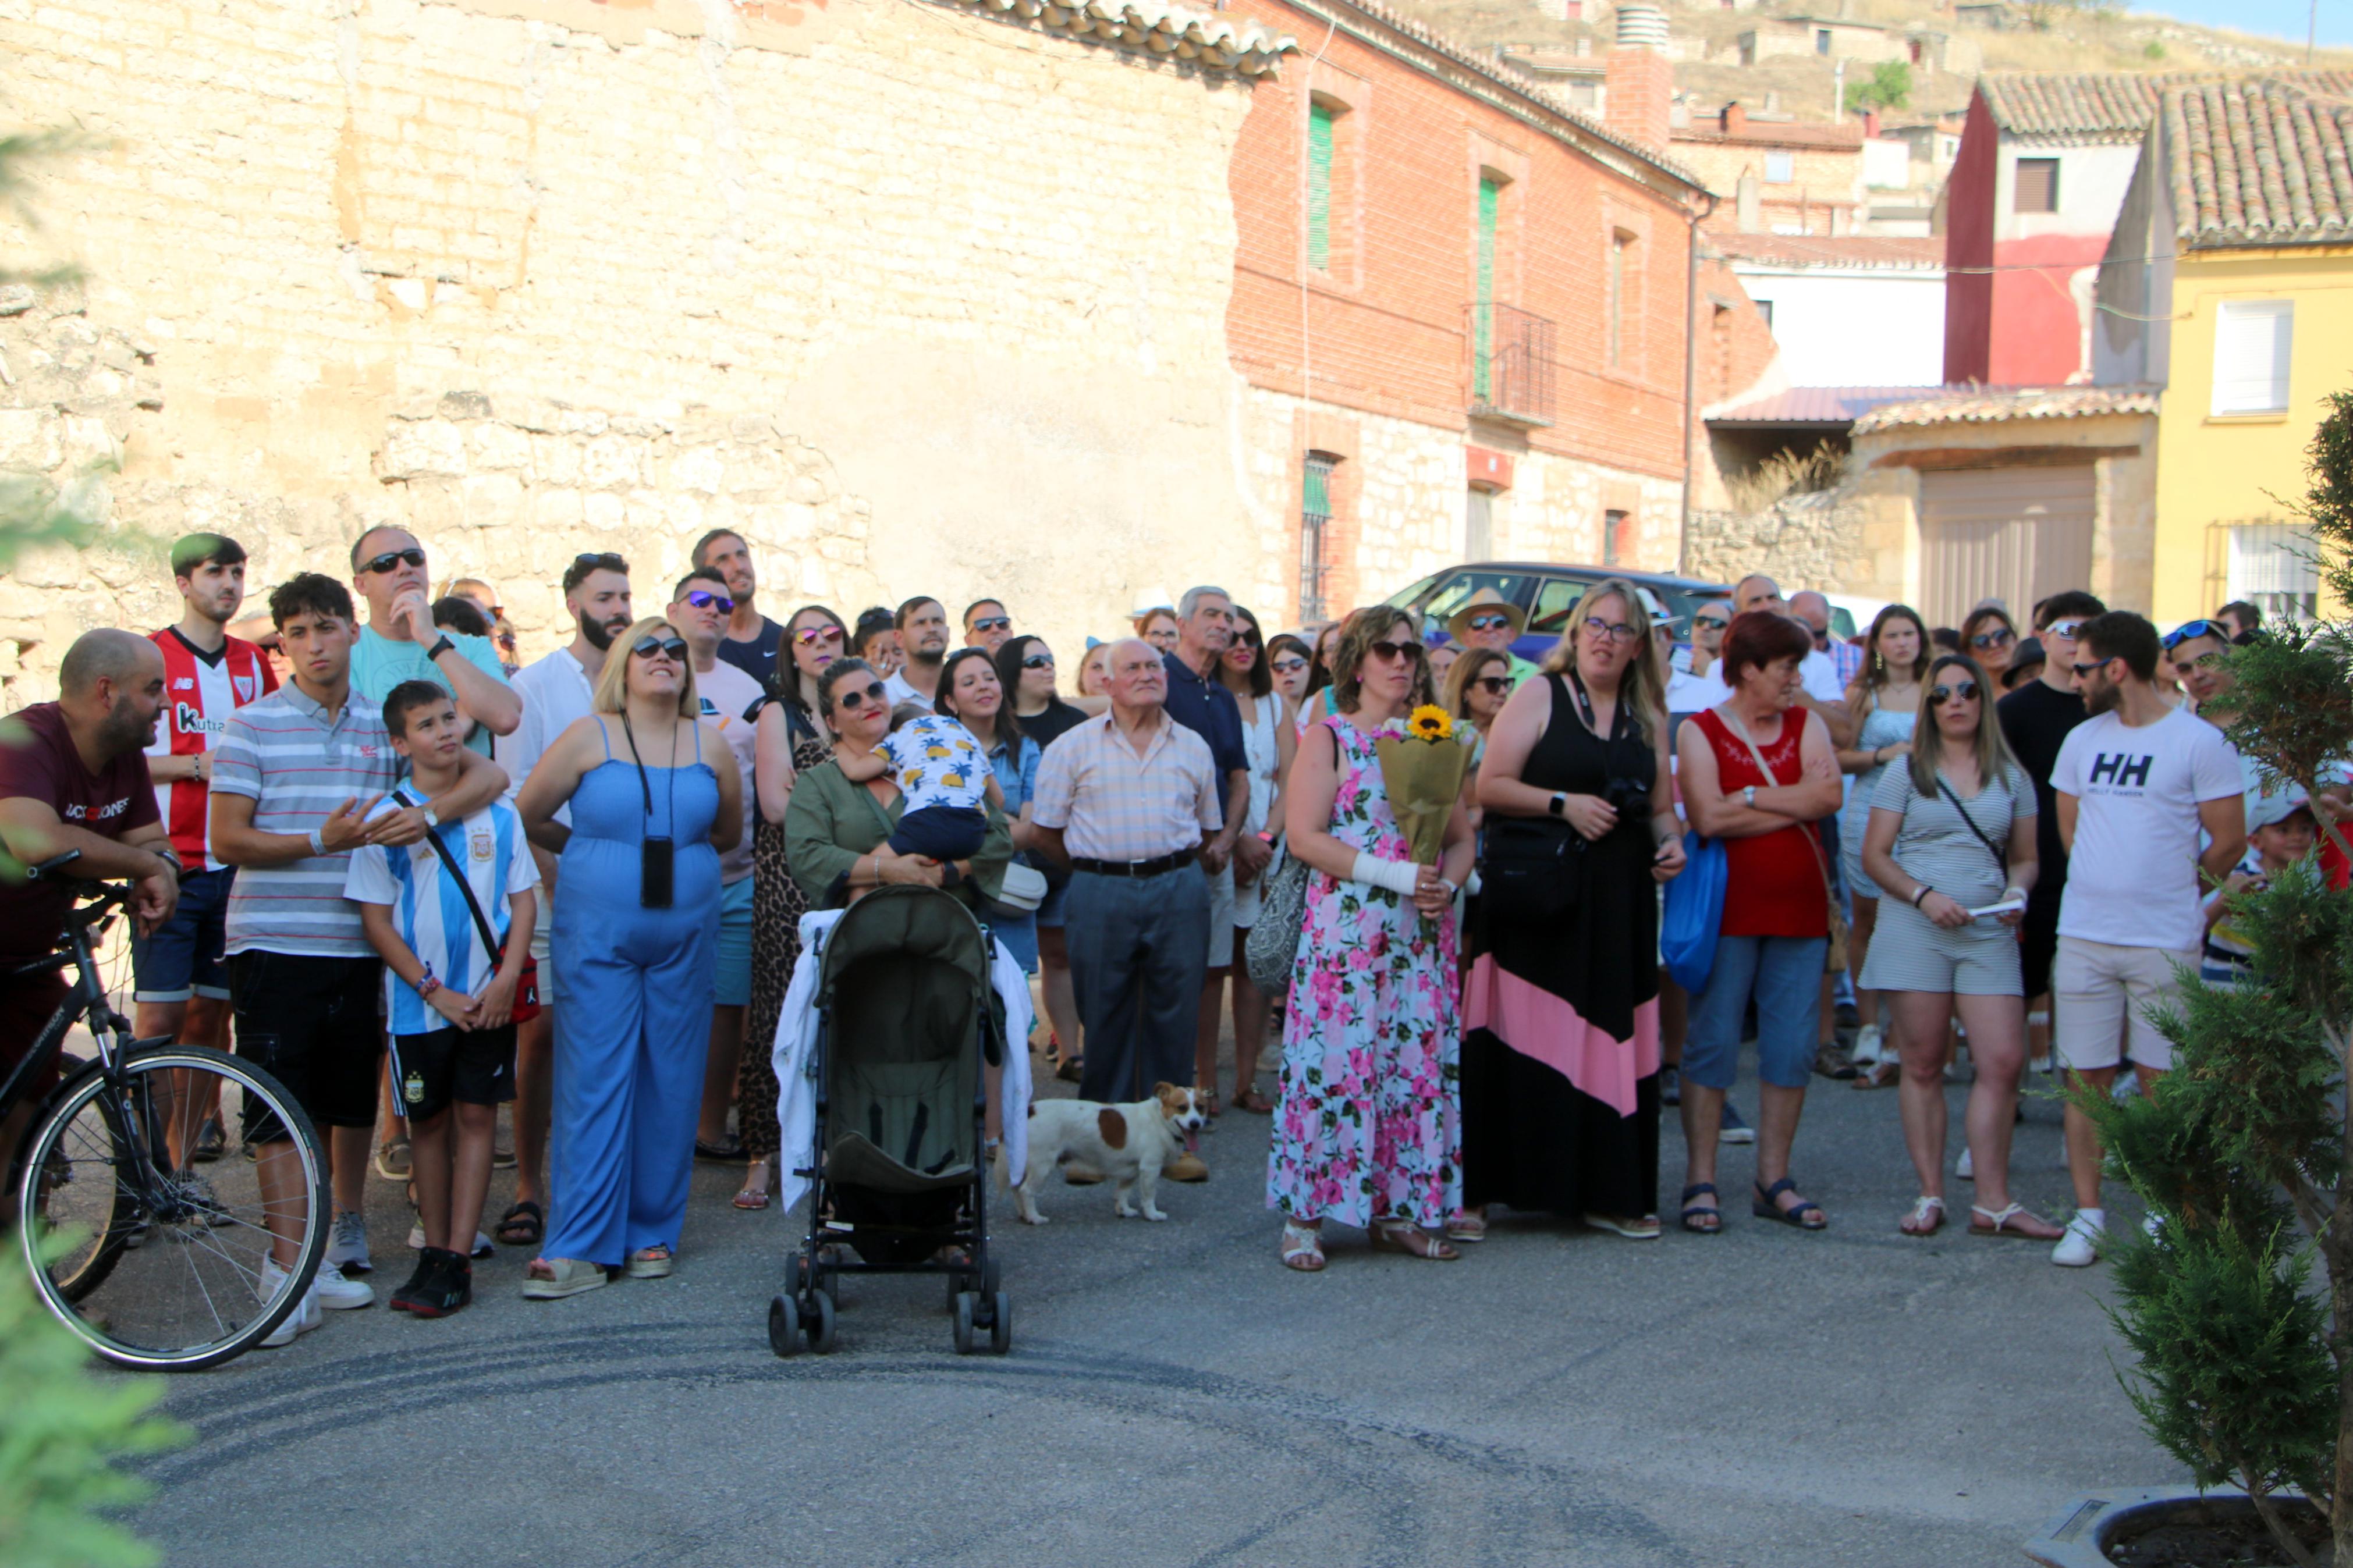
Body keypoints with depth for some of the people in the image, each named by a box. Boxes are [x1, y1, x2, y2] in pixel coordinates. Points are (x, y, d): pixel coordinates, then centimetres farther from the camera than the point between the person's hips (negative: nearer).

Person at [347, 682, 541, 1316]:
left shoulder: (498, 815, 4)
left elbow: (523, 900, 6)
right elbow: (376, 919, -4)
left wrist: (507, 979, -8)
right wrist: (435, 992, -10)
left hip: (489, 999, 1)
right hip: (419, 1003, -1)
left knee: (477, 1116, 0)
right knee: (426, 1122, 7)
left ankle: (457, 1259, 3)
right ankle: (434, 1252, 17)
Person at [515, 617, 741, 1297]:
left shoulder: (708, 744, 7)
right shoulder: (588, 737, 0)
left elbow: (729, 831, 20)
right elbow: (527, 816, 6)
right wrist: (591, 852, 13)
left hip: (685, 935, 3)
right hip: (598, 934, -2)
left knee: (671, 1084, 6)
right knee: (593, 1082, -4)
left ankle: (653, 1233, 16)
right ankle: (579, 1246, -2)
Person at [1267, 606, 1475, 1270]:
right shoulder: (1328, 739, 1)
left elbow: (1461, 839, 16)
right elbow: (1305, 836, -9)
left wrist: (1445, 886, -7)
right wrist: (1396, 875, -15)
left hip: (1422, 936, 5)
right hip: (1346, 930, -5)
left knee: (1420, 1063, 4)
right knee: (1334, 1061, -6)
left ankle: (1400, 1209, 14)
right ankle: (1304, 1215, 2)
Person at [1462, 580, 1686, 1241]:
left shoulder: (1647, 716, 15)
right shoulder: (1539, 696, 1)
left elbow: (1662, 807, 20)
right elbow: (1489, 786, -5)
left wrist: (1671, 842, 0)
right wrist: (1563, 803, -14)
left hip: (1616, 901, 5)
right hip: (1535, 899, -4)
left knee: (1612, 1040, 4)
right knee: (1517, 1040, -6)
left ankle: (1607, 1192, 13)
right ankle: (1476, 1190, -1)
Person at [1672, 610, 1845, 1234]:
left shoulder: (1807, 725, 11)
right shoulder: (1700, 731, -1)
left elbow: (1829, 794, -7)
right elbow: (1708, 817, -15)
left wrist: (1751, 797, -11)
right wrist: (1796, 804, -8)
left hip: (1798, 908, 4)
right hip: (1728, 908, -4)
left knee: (1793, 1048, 6)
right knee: (1712, 1043, -2)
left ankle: (1774, 1180, 15)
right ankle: (1700, 1182, 5)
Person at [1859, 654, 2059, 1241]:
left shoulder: (2011, 777, 12)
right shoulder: (1906, 771, 6)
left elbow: (2025, 858, 17)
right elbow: (1874, 855, 3)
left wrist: (2018, 890, -6)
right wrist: (1924, 896, -12)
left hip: (1988, 932, 2)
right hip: (1915, 929, -1)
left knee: (2004, 1061, -7)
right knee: (1923, 1066, 1)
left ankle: (1993, 1202, 1)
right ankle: (1930, 1195, 9)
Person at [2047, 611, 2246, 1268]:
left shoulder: (2200, 742, -6)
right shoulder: (2082, 740, 9)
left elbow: (2229, 844, -1)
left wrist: (2168, 892, 11)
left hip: (2165, 943, -4)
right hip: (2083, 936, 4)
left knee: (2162, 1082, 3)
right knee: (2087, 1077, 5)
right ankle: (2087, 1215, 13)